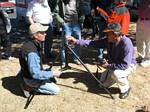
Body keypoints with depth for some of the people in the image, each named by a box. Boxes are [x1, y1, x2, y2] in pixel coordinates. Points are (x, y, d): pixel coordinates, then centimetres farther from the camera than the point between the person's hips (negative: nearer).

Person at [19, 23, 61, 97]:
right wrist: (53, 73, -23)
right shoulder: (31, 52, -34)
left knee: (52, 78, 25)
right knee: (56, 90, 1)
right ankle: (30, 87, 0)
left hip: (31, 73, 9)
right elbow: (35, 74, -31)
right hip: (32, 79, -9)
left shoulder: (31, 43, -4)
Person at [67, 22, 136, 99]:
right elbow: (94, 43, -16)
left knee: (116, 73, -38)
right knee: (104, 84, 7)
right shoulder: (108, 40, -16)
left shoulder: (126, 44, -36)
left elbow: (125, 65, -38)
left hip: (128, 65, -7)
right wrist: (76, 41, -25)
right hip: (114, 65, 7)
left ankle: (125, 89, -9)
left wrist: (108, 66, -28)